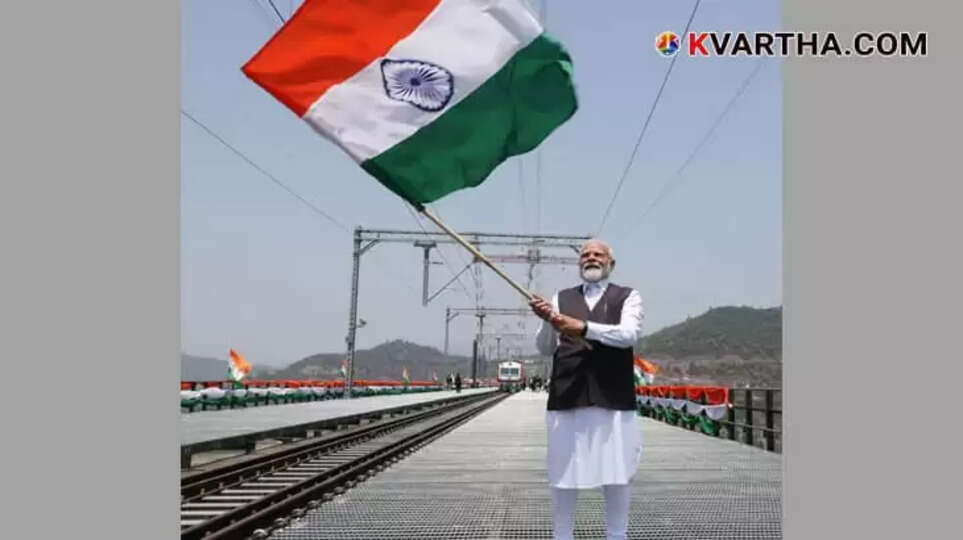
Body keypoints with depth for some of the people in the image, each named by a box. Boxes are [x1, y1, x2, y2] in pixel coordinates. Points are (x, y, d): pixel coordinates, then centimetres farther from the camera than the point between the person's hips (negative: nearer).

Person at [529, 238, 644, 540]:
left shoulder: (627, 297, 8)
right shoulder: (561, 298, 13)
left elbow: (629, 334, -10)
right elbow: (545, 348, 7)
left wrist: (583, 327, -21)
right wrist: (547, 321, -14)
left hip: (613, 400, -1)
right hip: (567, 399, 2)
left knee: (616, 476, 4)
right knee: (563, 476, 6)